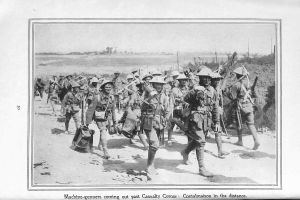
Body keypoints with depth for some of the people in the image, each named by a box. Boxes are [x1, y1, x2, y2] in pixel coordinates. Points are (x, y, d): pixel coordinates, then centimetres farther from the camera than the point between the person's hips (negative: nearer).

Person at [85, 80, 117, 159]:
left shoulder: (111, 97, -1)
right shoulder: (97, 97, -19)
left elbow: (113, 109, 11)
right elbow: (90, 109, -14)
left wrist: (114, 121, 14)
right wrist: (88, 122, -12)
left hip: (108, 117, 6)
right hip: (99, 118, -6)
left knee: (104, 131, 20)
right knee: (103, 132, -17)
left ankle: (100, 145, 46)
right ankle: (106, 152, -19)